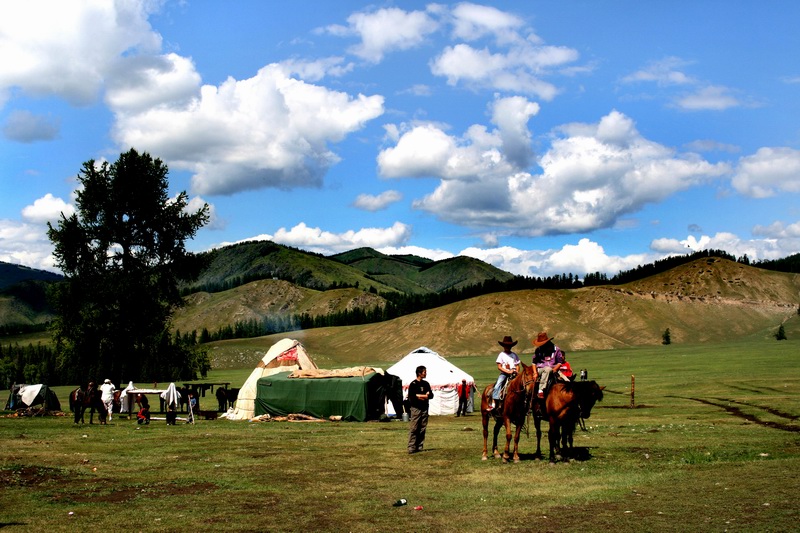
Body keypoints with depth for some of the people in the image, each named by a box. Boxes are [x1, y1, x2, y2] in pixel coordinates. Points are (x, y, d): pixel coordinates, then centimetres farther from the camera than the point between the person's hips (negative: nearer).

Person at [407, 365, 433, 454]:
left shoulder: (426, 384, 14)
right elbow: (411, 397, -12)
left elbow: (431, 395, 13)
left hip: (424, 409, 6)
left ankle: (420, 447, 11)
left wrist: (419, 396, -6)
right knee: (413, 428, -9)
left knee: (422, 429, 6)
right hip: (416, 409, -6)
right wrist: (424, 396, -9)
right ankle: (411, 447, -10)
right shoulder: (413, 384, -4)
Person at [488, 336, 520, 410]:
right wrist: (508, 371, -12)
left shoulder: (514, 355, 14)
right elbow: (499, 367, -1)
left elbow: (517, 365, 17)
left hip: (513, 373, 2)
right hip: (504, 373, -2)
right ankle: (493, 403, -29)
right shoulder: (501, 355, 5)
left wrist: (516, 371, -4)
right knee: (497, 386, -25)